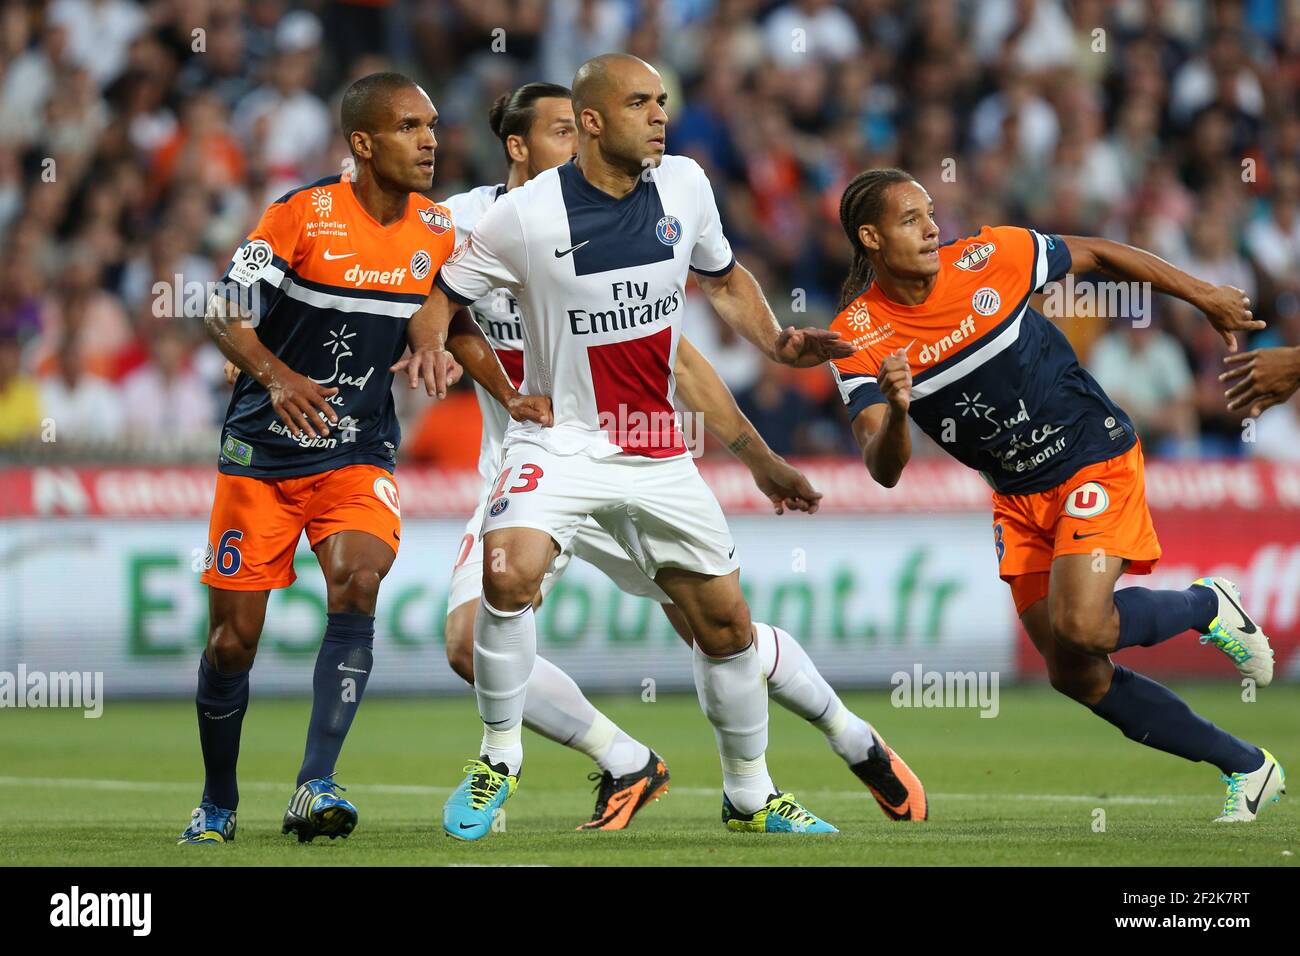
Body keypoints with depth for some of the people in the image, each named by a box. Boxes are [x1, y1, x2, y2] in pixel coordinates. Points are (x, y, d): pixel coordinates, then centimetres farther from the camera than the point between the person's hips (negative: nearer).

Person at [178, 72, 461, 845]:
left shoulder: (438, 230, 1)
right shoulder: (302, 215, -12)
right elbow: (226, 317, -11)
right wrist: (277, 376, -28)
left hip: (358, 453, 2)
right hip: (262, 452, -2)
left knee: (358, 583, -26)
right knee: (234, 636, 2)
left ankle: (316, 787, -26)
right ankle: (218, 803, 25)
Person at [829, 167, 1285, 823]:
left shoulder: (987, 258, -14)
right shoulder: (859, 340, -12)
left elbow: (1099, 255, 3)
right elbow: (885, 469, -20)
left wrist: (1205, 297, 10)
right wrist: (896, 414, -43)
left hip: (1094, 455, -4)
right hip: (1017, 495, 4)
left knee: (1081, 626, -25)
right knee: (1076, 677, 2)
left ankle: (1208, 605, 6)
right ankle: (1246, 768, 15)